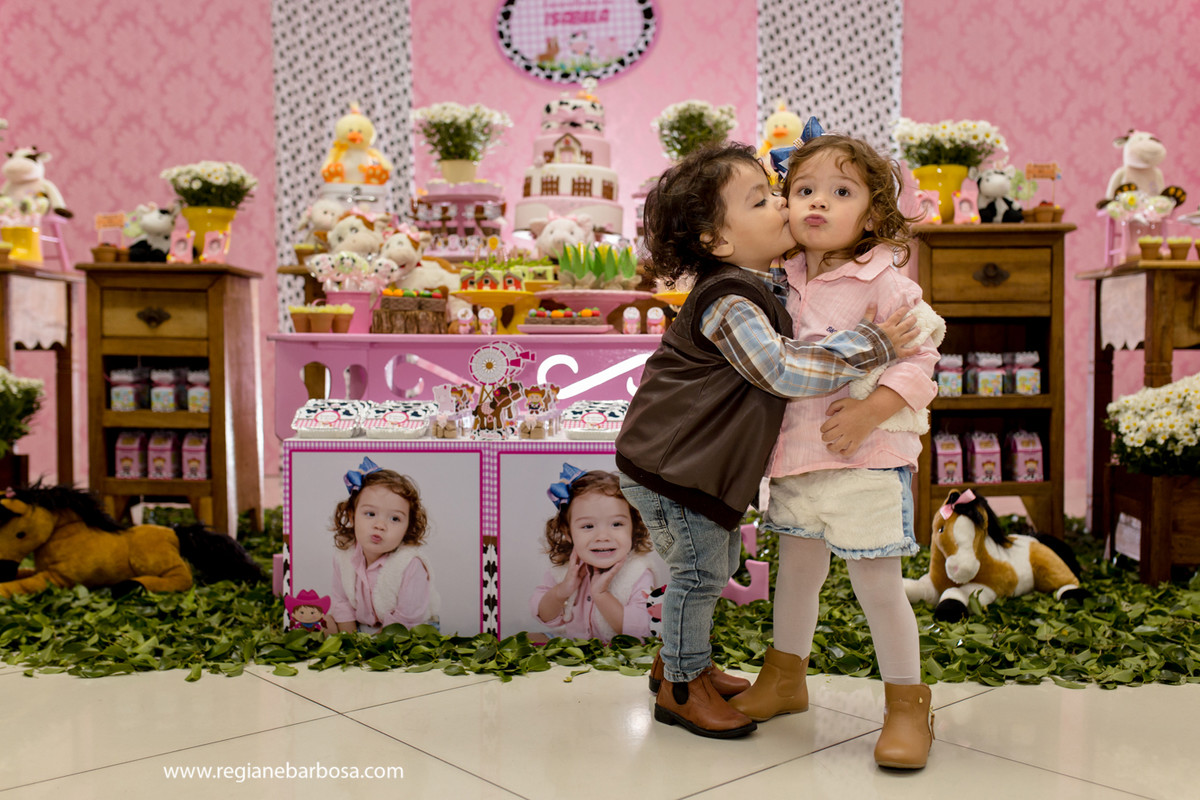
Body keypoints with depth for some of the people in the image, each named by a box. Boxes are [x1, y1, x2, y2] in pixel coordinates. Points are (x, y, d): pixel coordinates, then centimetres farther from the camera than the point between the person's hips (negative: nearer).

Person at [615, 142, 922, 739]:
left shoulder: (756, 288, 9)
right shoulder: (727, 301, -25)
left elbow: (778, 358, 27)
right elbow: (784, 370, -32)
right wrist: (872, 344, -27)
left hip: (697, 460, 10)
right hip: (666, 465, -10)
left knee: (718, 562, 19)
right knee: (700, 570, -1)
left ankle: (679, 661, 37)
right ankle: (681, 686, 18)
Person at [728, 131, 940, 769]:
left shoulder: (884, 282, -10)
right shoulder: (785, 283, 6)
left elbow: (918, 360, -14)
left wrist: (868, 412, -24)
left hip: (866, 457, -6)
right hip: (797, 454, 6)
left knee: (876, 582, 1)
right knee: (797, 569, 19)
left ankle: (907, 706, 20)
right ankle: (785, 677, 39)